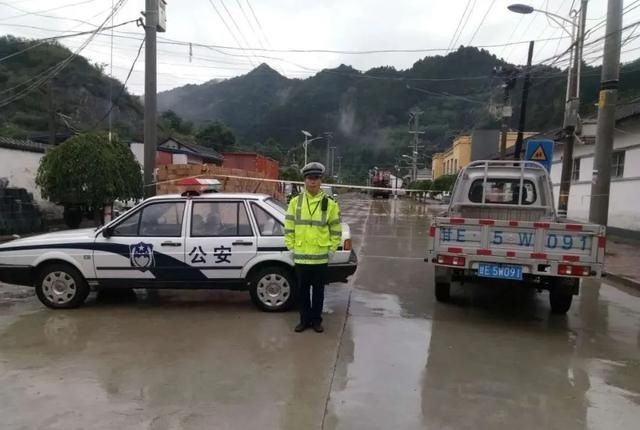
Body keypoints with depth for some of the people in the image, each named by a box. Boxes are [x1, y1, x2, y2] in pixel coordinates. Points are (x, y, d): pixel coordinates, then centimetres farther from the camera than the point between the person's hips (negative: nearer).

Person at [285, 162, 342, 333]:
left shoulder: (330, 204, -3)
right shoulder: (295, 202, 0)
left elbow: (336, 230, 3)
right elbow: (288, 227, 5)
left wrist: (331, 249, -1)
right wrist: (291, 247, 1)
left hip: (321, 257, -1)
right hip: (301, 256, 1)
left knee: (318, 290, 11)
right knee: (303, 290, 11)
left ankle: (316, 320, 25)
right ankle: (305, 319, 25)